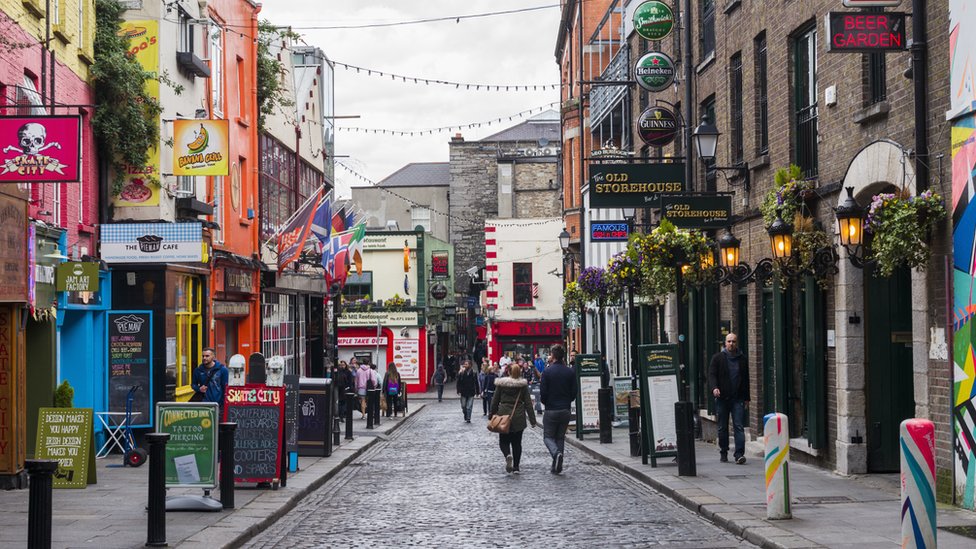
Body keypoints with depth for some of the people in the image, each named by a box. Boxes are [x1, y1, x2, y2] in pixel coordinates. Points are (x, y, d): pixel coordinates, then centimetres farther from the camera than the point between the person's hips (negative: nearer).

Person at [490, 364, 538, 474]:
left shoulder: (501, 384, -1)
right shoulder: (523, 385, 0)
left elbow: (495, 401, 2)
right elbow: (528, 403, 0)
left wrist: (492, 416, 11)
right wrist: (533, 420, 2)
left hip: (504, 416, -1)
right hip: (519, 418, 1)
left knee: (504, 441, 8)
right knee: (517, 443, 11)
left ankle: (508, 455, -23)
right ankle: (516, 467, 8)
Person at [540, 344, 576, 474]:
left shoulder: (547, 372, -11)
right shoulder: (570, 372, 0)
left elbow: (543, 392, -10)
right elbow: (574, 392, 2)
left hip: (551, 410, -4)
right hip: (565, 410, 4)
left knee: (548, 436, 7)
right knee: (560, 437, 13)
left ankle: (556, 453, -23)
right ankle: (557, 467, 10)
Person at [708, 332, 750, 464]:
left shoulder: (742, 359, 11)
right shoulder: (718, 358, 4)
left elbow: (746, 379, 16)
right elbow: (711, 374, -2)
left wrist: (746, 398, 12)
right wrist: (714, 388, -22)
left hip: (738, 399, 1)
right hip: (722, 398, -1)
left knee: (739, 426, -9)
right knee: (722, 427, 7)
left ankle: (739, 454, -13)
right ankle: (723, 453, 18)